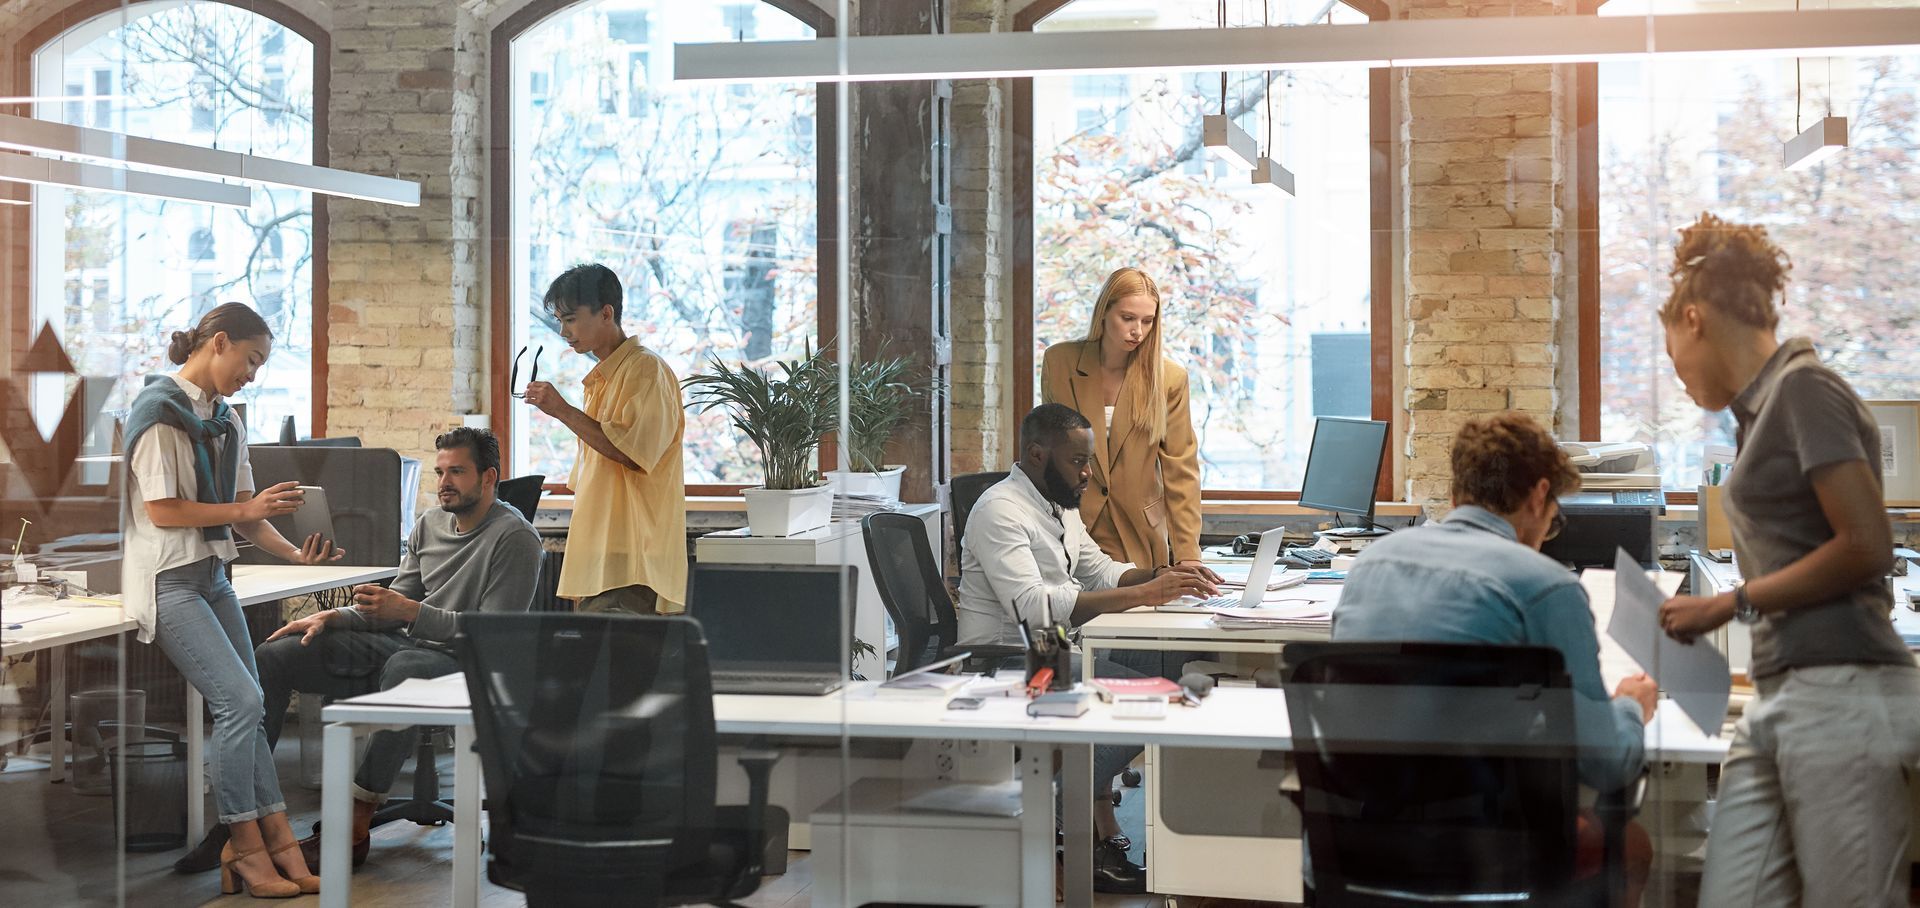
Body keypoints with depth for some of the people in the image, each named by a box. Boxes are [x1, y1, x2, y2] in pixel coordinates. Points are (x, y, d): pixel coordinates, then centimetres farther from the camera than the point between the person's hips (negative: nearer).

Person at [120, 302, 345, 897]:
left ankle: (278, 846, 0)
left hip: (211, 575, 8)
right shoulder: (161, 409, -11)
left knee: (247, 706, 1)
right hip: (166, 579, -8)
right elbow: (161, 511, -15)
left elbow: (244, 515, 13)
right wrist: (247, 511, -16)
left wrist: (295, 553, -2)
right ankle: (246, 848, -6)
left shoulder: (225, 421, 14)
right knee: (239, 699, -17)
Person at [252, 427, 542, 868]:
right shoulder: (430, 524, 16)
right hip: (402, 644, 8)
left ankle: (355, 826, -37)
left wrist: (410, 611, -21)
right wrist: (333, 617, 3)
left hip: (464, 663, -8)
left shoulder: (514, 537, -8)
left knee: (403, 668, -44)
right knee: (271, 658, -6)